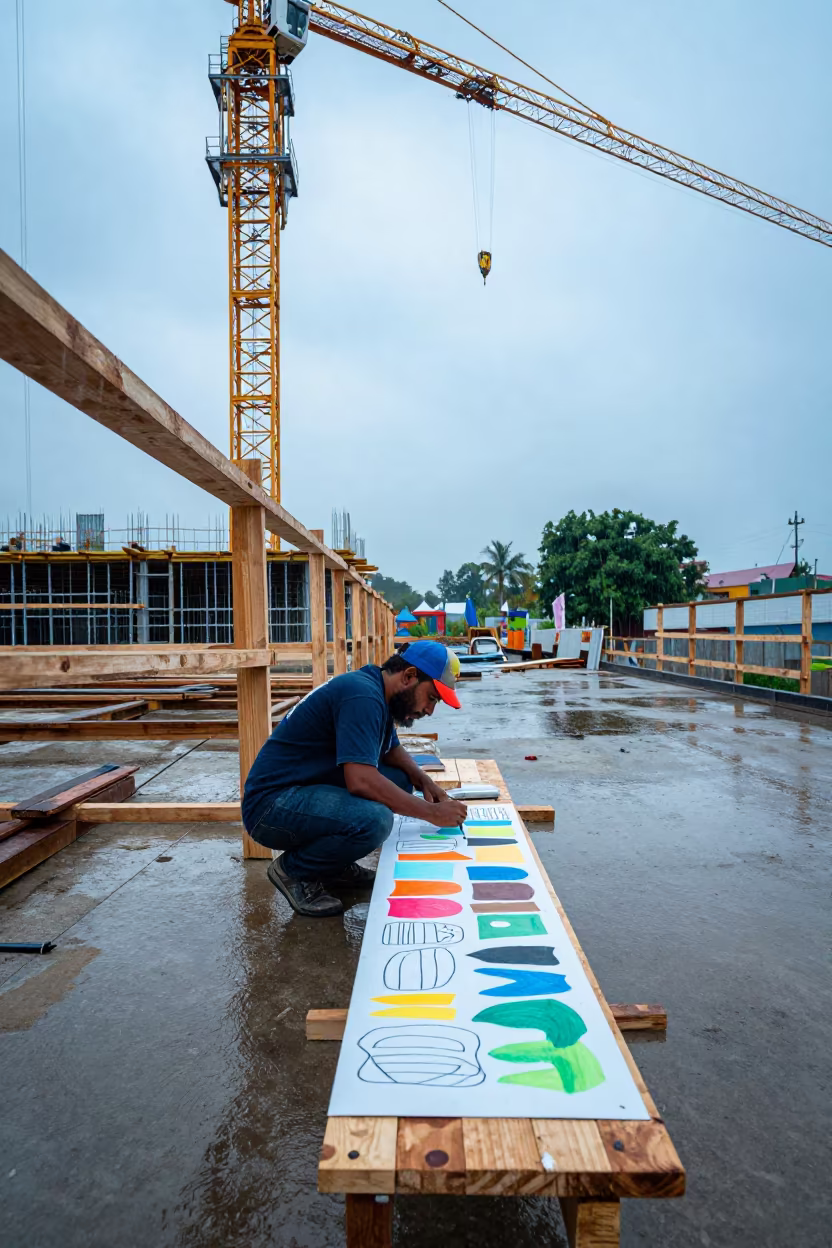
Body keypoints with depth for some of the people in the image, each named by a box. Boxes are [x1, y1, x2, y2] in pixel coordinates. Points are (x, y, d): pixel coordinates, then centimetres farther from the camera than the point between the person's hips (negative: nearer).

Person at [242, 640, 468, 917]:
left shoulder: (378, 693, 8)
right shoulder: (362, 696, -22)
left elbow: (392, 750, 22)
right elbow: (361, 780, -31)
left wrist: (424, 781, 2)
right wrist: (431, 813, -22)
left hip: (306, 792, 10)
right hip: (271, 805, -10)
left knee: (399, 780, 3)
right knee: (374, 819, -31)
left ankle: (334, 865, 10)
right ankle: (294, 870, -5)